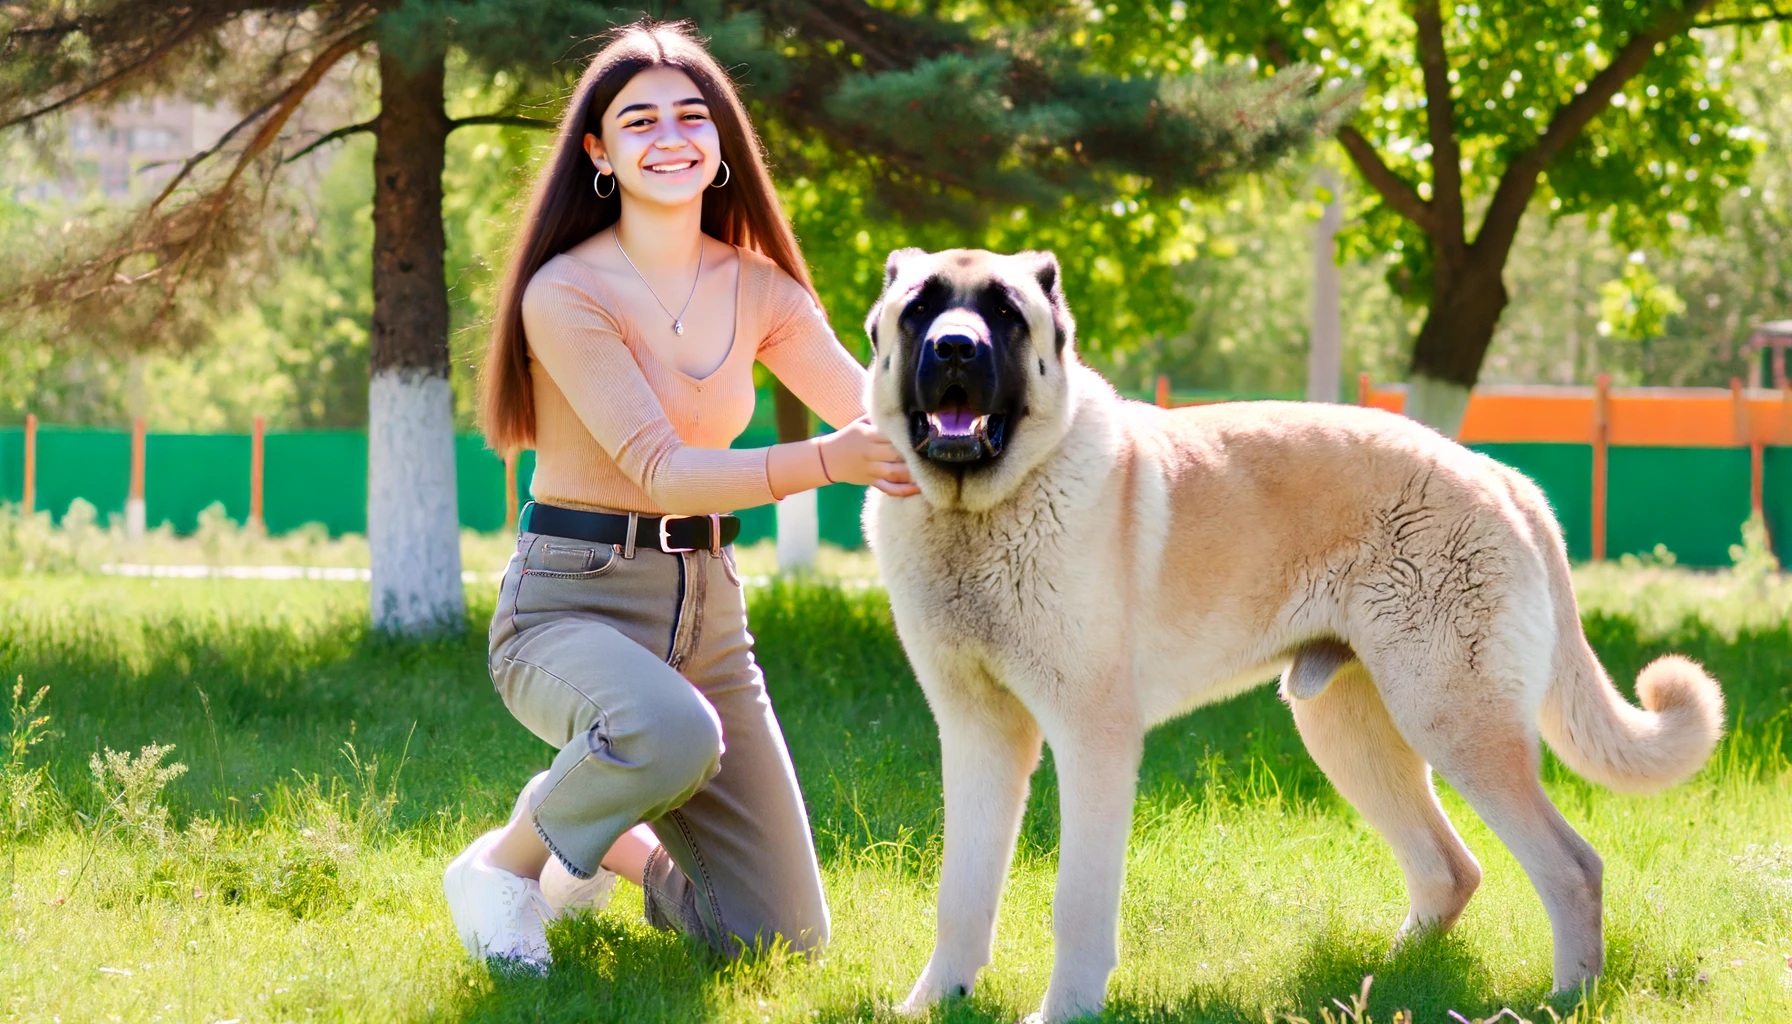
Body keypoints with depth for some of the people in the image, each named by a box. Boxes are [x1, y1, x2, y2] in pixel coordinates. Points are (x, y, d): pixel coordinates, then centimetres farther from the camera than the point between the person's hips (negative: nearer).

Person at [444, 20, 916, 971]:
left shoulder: (757, 289, 5)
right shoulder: (566, 293, -14)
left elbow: (879, 417, -2)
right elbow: (657, 472, -23)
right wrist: (826, 460, -38)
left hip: (707, 608, 6)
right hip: (571, 599, -6)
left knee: (782, 937, 2)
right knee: (673, 734, -42)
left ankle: (607, 846, 31)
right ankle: (503, 863, -11)